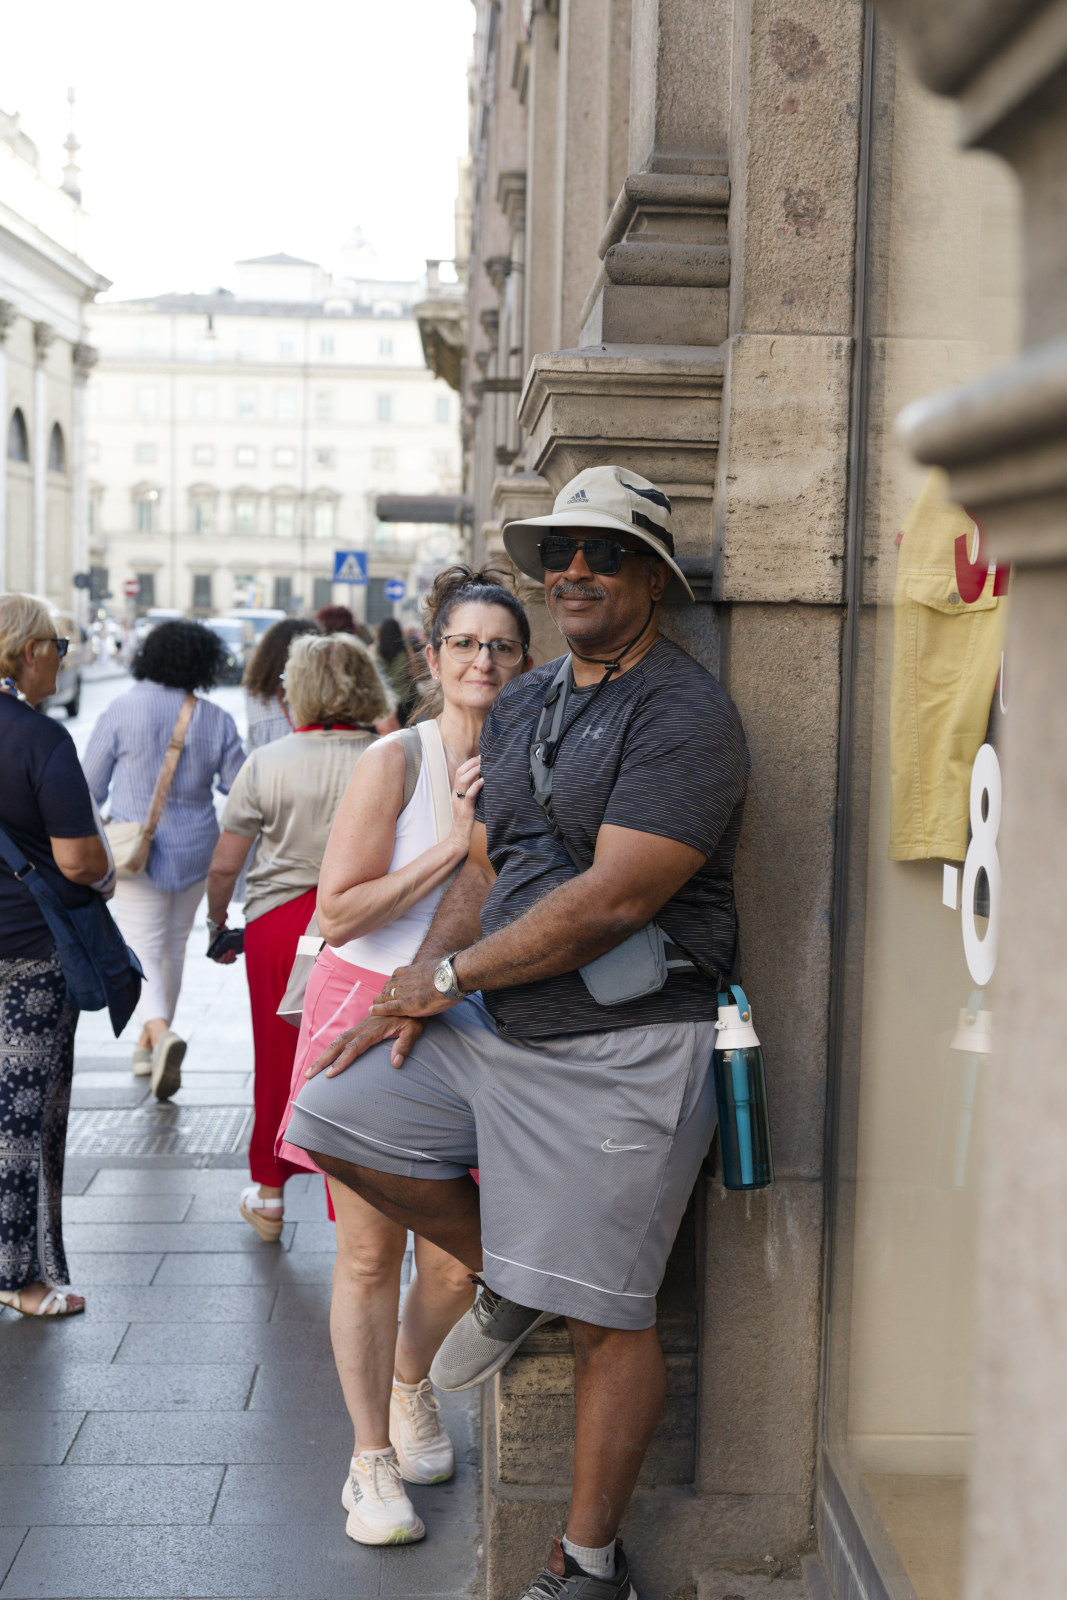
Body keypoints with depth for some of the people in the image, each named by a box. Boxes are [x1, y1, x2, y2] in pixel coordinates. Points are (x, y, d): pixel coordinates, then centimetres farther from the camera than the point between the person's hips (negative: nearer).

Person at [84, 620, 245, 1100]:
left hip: (137, 849, -3)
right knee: (173, 945, 18)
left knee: (142, 948, -3)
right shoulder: (217, 721, -4)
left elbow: (90, 787, -3)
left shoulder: (121, 711, -10)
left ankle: (161, 1032, -28)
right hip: (195, 848, 3)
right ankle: (149, 1044, 30)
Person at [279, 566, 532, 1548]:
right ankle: (372, 1458, 18)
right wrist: (453, 844, -17)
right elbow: (339, 915, -15)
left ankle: (410, 1386, 38)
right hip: (370, 1014, -4)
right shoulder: (395, 761, -10)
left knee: (455, 1260, 6)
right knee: (370, 1252, 2)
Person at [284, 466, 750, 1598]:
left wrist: (451, 973, -12)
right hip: (496, 1031, 8)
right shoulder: (521, 705, 14)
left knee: (604, 1320, -1)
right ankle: (508, 1279, 23)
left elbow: (612, 901, -21)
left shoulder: (683, 715, -13)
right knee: (334, 1113, 9)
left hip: (622, 1055, -8)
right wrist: (415, 993, 1)